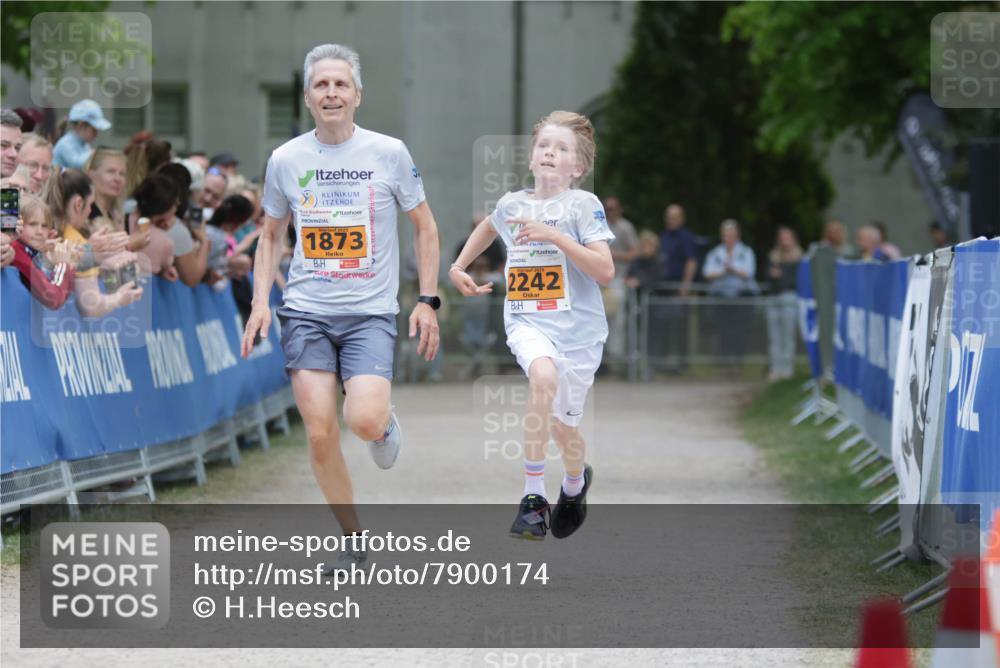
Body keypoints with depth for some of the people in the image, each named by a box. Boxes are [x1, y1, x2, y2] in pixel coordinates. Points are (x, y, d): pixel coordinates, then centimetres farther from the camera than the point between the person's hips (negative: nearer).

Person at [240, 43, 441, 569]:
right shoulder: (285, 160, 4)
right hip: (306, 312, 2)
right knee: (320, 433, -6)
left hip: (371, 312, -2)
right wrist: (261, 302, 5)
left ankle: (385, 424, 16)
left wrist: (427, 301, 1)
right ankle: (353, 538, 11)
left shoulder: (388, 153, -1)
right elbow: (270, 234, 17)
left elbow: (424, 227, 8)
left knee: (364, 421, -22)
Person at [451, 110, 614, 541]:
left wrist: (555, 236, -23)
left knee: (563, 424, 8)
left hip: (578, 327, -1)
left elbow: (605, 272, -17)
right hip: (527, 322, 1)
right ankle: (532, 498, -30)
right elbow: (488, 227, 31)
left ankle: (575, 481, 47)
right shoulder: (511, 205, 5)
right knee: (543, 376, -32)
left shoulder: (583, 205, -7)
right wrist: (459, 267, 21)